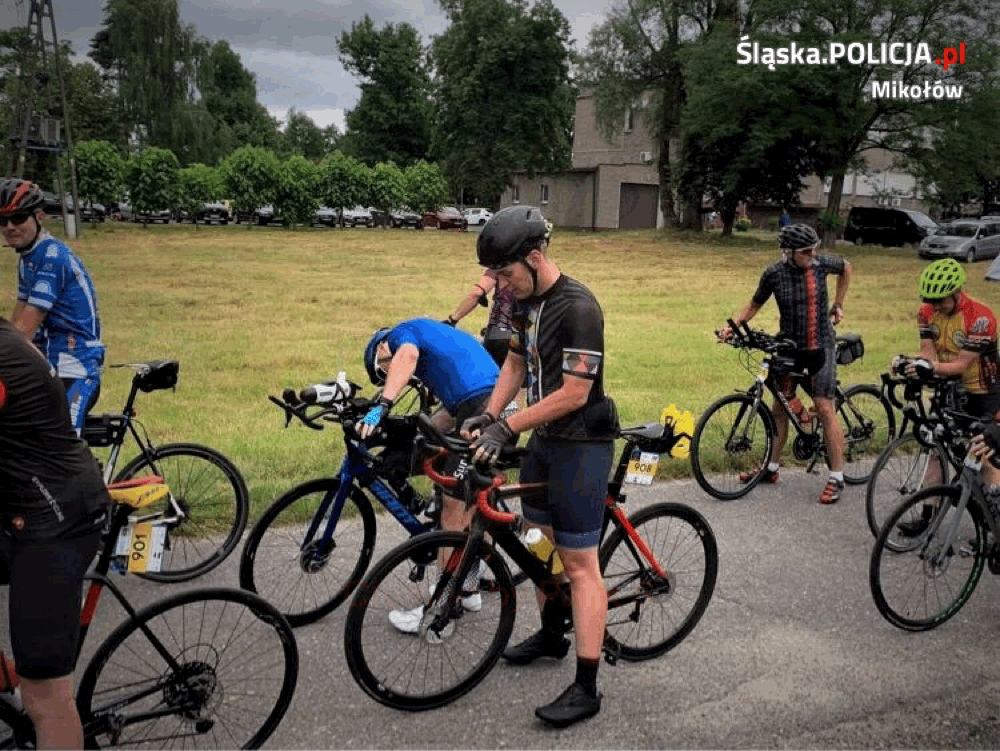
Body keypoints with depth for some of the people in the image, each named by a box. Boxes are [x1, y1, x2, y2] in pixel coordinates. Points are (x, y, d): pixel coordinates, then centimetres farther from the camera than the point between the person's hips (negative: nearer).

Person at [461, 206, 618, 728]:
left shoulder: (578, 308, -23)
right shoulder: (527, 301, 5)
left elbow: (573, 394, -25)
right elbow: (515, 362, 14)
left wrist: (507, 427, -24)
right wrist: (488, 416, 0)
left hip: (580, 445, -9)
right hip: (543, 439, 9)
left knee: (579, 563, -4)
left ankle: (586, 688, 6)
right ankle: (551, 635, 41)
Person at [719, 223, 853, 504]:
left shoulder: (822, 264, -8)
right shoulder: (774, 273, -9)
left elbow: (846, 267, 14)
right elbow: (755, 305, 4)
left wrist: (837, 305, 12)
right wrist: (732, 325, -12)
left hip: (819, 347, -1)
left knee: (824, 409, -5)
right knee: (780, 407, 10)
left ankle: (836, 478, 3)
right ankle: (771, 467, 24)